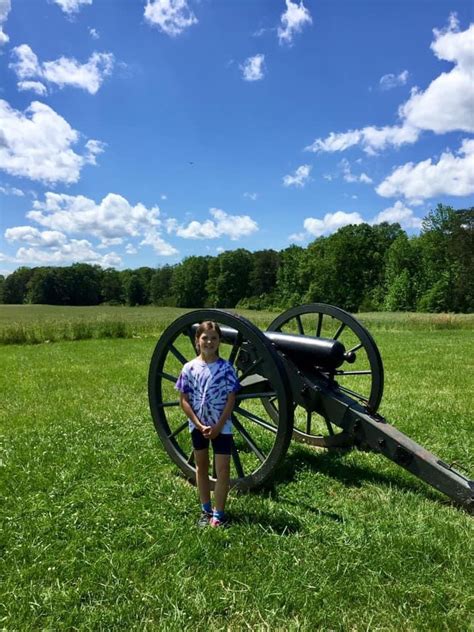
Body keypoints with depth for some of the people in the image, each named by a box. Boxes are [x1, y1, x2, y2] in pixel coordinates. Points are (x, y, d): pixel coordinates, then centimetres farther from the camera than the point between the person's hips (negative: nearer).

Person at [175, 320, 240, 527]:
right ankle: (206, 510, 31)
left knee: (222, 469, 0)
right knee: (201, 467, 16)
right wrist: (199, 425, -12)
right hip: (198, 426, 2)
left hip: (221, 426, -2)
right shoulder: (189, 368, -9)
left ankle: (219, 513, 16)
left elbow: (231, 400, -9)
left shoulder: (226, 368, -11)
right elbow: (184, 401, -6)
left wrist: (218, 426, -14)